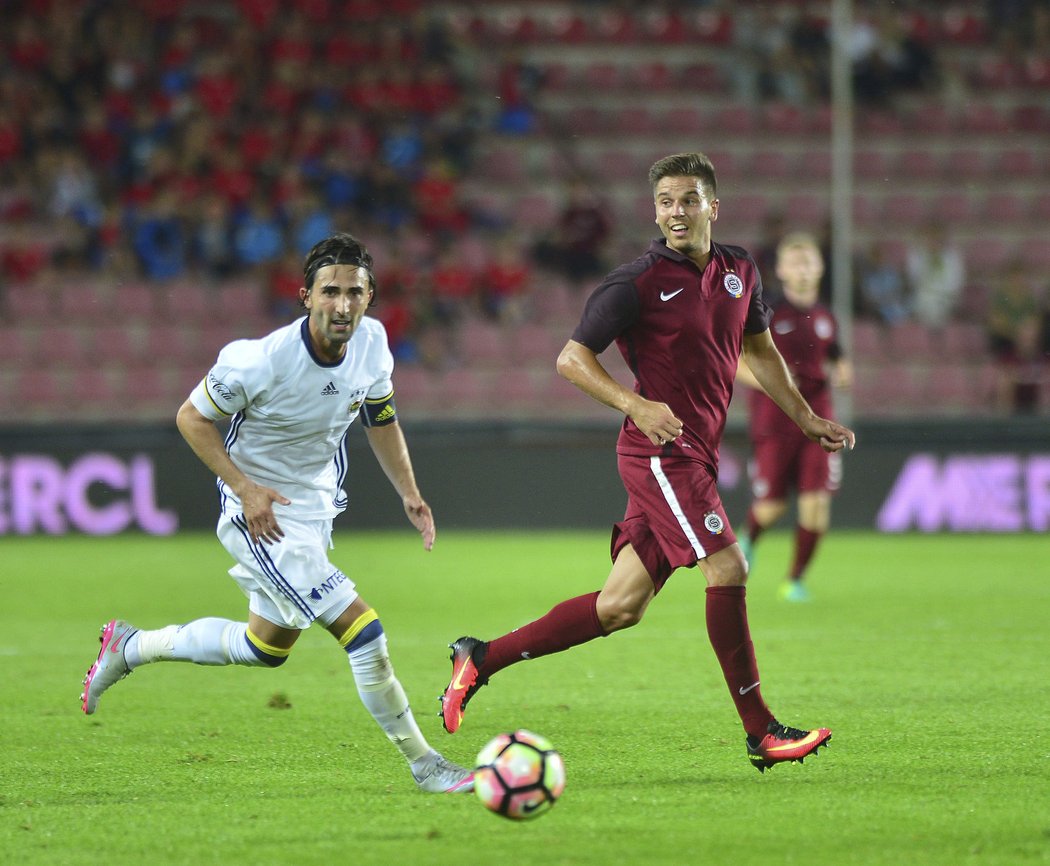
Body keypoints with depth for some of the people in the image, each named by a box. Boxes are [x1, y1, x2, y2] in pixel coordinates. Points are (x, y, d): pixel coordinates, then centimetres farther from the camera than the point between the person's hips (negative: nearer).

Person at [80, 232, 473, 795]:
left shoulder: (371, 343, -9)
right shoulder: (262, 361, -27)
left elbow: (381, 418, 10)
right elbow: (191, 418, -13)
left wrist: (408, 492, 2)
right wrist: (245, 487, -21)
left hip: (314, 510, 8)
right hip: (259, 514, -8)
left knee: (267, 647, 24)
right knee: (360, 627, -18)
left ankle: (130, 647, 42)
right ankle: (422, 763, -6)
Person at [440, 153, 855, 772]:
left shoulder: (739, 270, 12)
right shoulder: (639, 281, -9)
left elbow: (760, 350, 27)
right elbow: (572, 357, -7)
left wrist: (808, 420, 22)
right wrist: (636, 404, -20)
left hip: (697, 455, 7)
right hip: (661, 448, -7)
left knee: (622, 606, 6)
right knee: (727, 568, -16)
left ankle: (483, 658, 15)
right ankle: (761, 732, -11)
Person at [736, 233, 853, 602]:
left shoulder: (825, 318, 9)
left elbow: (835, 357, 24)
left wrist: (842, 371, 0)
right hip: (773, 422, -3)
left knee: (817, 502, -9)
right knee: (771, 506, 0)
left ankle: (795, 580, 6)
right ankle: (749, 539, 37)